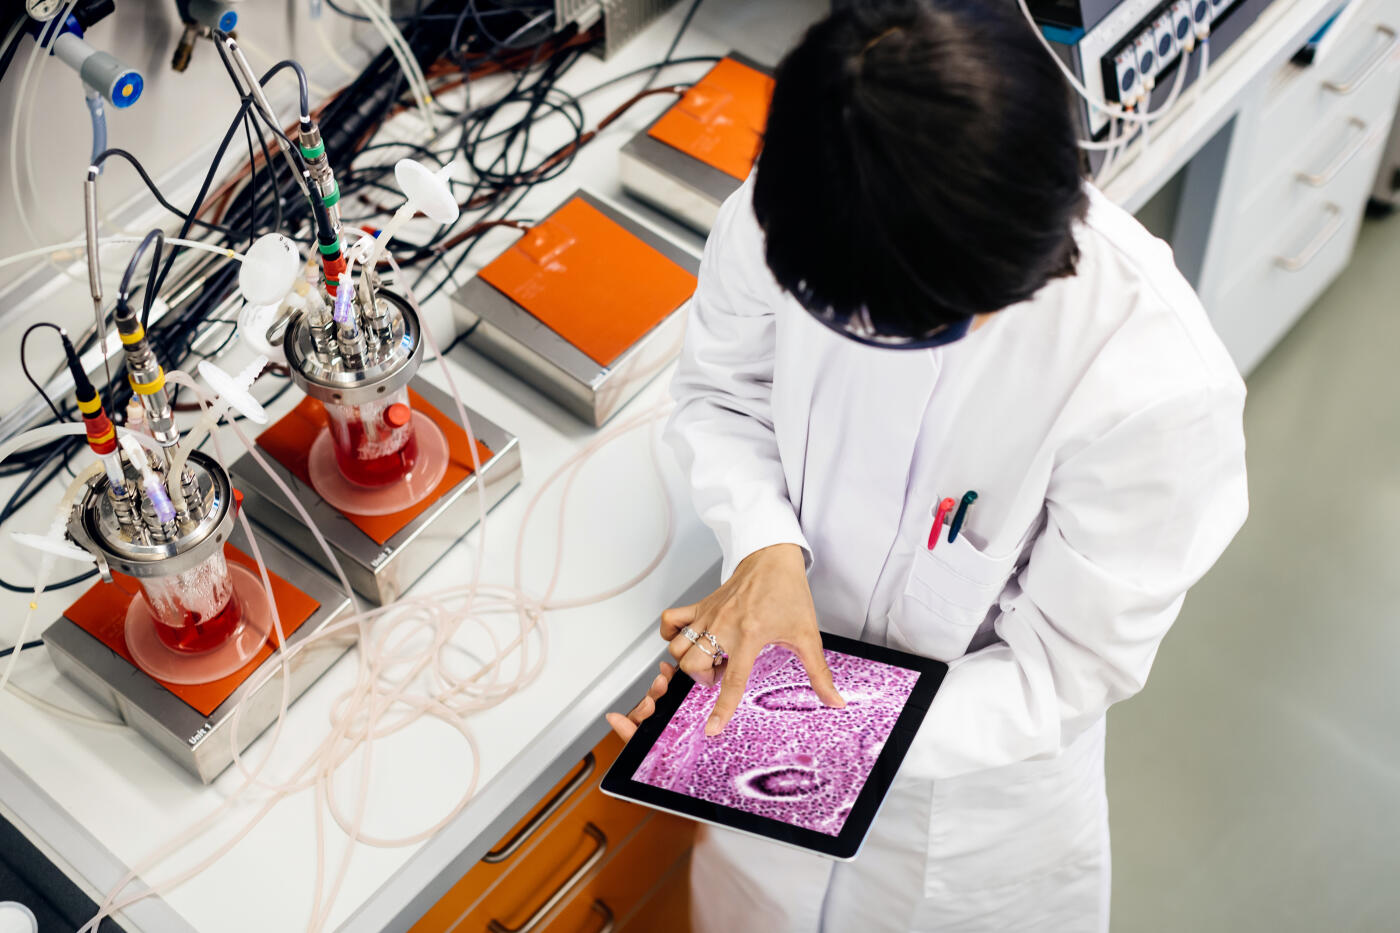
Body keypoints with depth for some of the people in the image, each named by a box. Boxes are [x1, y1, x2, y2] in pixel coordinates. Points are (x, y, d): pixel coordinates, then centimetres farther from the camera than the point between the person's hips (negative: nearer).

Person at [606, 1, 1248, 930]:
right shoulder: (777, 222, -27)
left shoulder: (1155, 388, -37)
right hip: (786, 646, 3)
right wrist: (766, 544, -26)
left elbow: (1066, 669, -23)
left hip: (983, 762, -3)